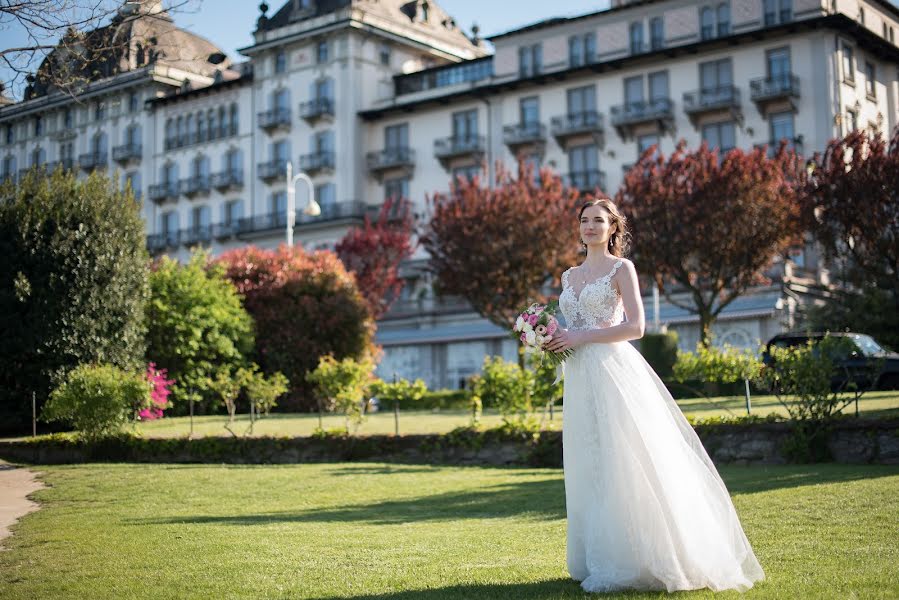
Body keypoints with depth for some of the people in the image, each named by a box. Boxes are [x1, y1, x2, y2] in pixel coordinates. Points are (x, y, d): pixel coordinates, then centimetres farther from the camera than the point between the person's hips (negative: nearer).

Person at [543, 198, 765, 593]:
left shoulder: (621, 268, 0)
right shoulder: (569, 276, 19)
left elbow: (635, 327, -9)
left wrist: (581, 337, -13)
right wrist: (556, 341, 2)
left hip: (613, 373, -6)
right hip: (580, 379, 6)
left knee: (622, 465, -8)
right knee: (589, 469, 6)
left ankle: (634, 559, -1)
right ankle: (599, 558, 12)